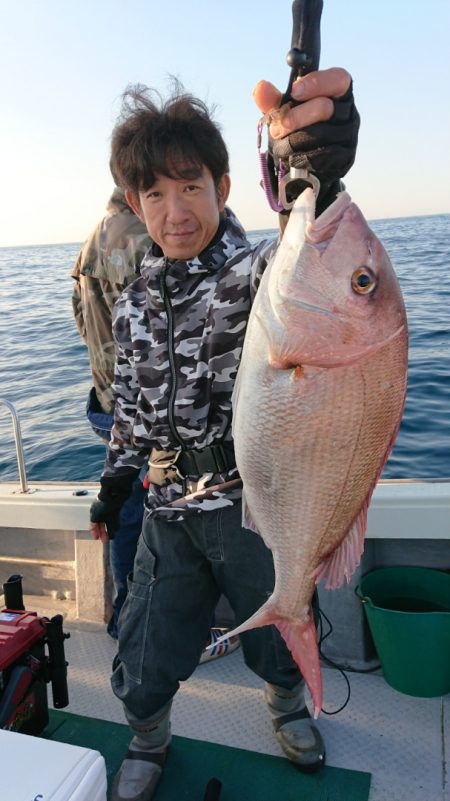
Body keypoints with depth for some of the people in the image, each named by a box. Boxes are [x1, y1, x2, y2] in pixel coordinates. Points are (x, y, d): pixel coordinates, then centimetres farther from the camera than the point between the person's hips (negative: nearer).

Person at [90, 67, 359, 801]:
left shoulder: (252, 272, -14)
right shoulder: (135, 301, 4)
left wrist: (314, 182, -60)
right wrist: (112, 487, 14)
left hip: (256, 501, -3)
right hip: (169, 509, 4)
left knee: (279, 640, 20)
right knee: (143, 662, 12)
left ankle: (288, 708, 55)